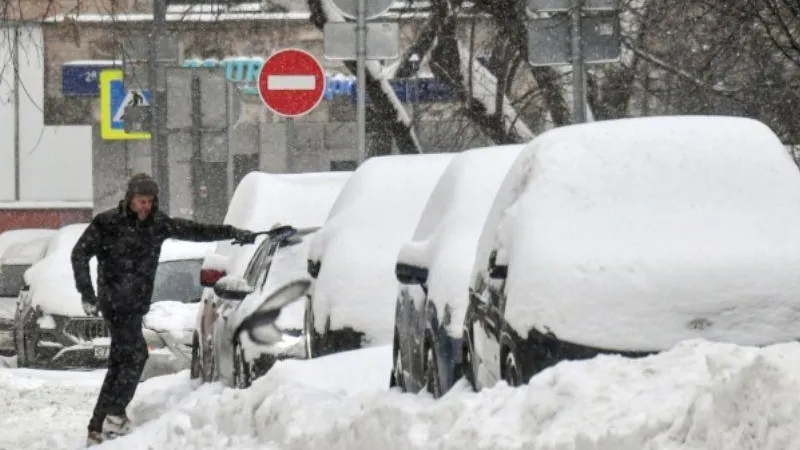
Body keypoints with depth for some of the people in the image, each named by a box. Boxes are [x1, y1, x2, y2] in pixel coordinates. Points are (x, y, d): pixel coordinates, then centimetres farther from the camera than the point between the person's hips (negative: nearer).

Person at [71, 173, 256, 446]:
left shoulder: (157, 224, 8)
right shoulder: (107, 223, -7)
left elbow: (195, 231, 10)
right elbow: (80, 254, -4)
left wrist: (232, 233, 4)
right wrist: (86, 292, -12)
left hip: (136, 305, 6)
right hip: (115, 301, -6)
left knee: (119, 363, 6)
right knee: (135, 354, -16)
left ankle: (98, 430, 10)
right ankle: (115, 416, -12)